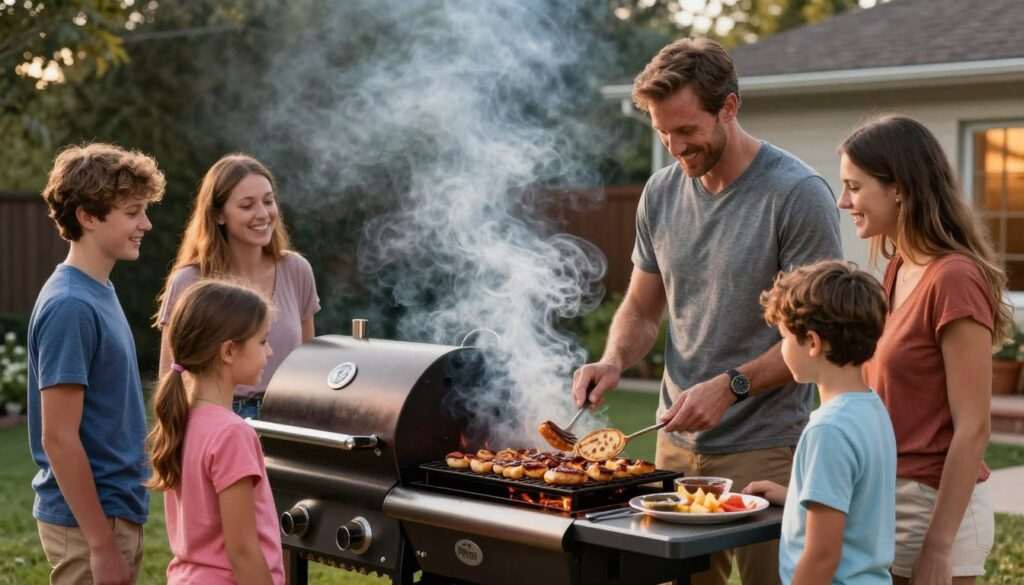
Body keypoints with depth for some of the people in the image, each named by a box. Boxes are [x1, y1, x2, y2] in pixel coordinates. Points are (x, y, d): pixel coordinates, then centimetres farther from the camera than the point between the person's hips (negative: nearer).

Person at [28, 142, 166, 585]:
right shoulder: (70, 307, -19)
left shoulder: (99, 291, 8)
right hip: (89, 520, -9)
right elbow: (59, 439, -21)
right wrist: (101, 544, -20)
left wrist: (113, 531, 18)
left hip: (114, 510, 9)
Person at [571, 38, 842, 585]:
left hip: (764, 453, -5)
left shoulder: (797, 195, -12)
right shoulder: (661, 192, 6)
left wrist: (731, 386, -21)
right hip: (676, 443, 5)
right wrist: (613, 360, -3)